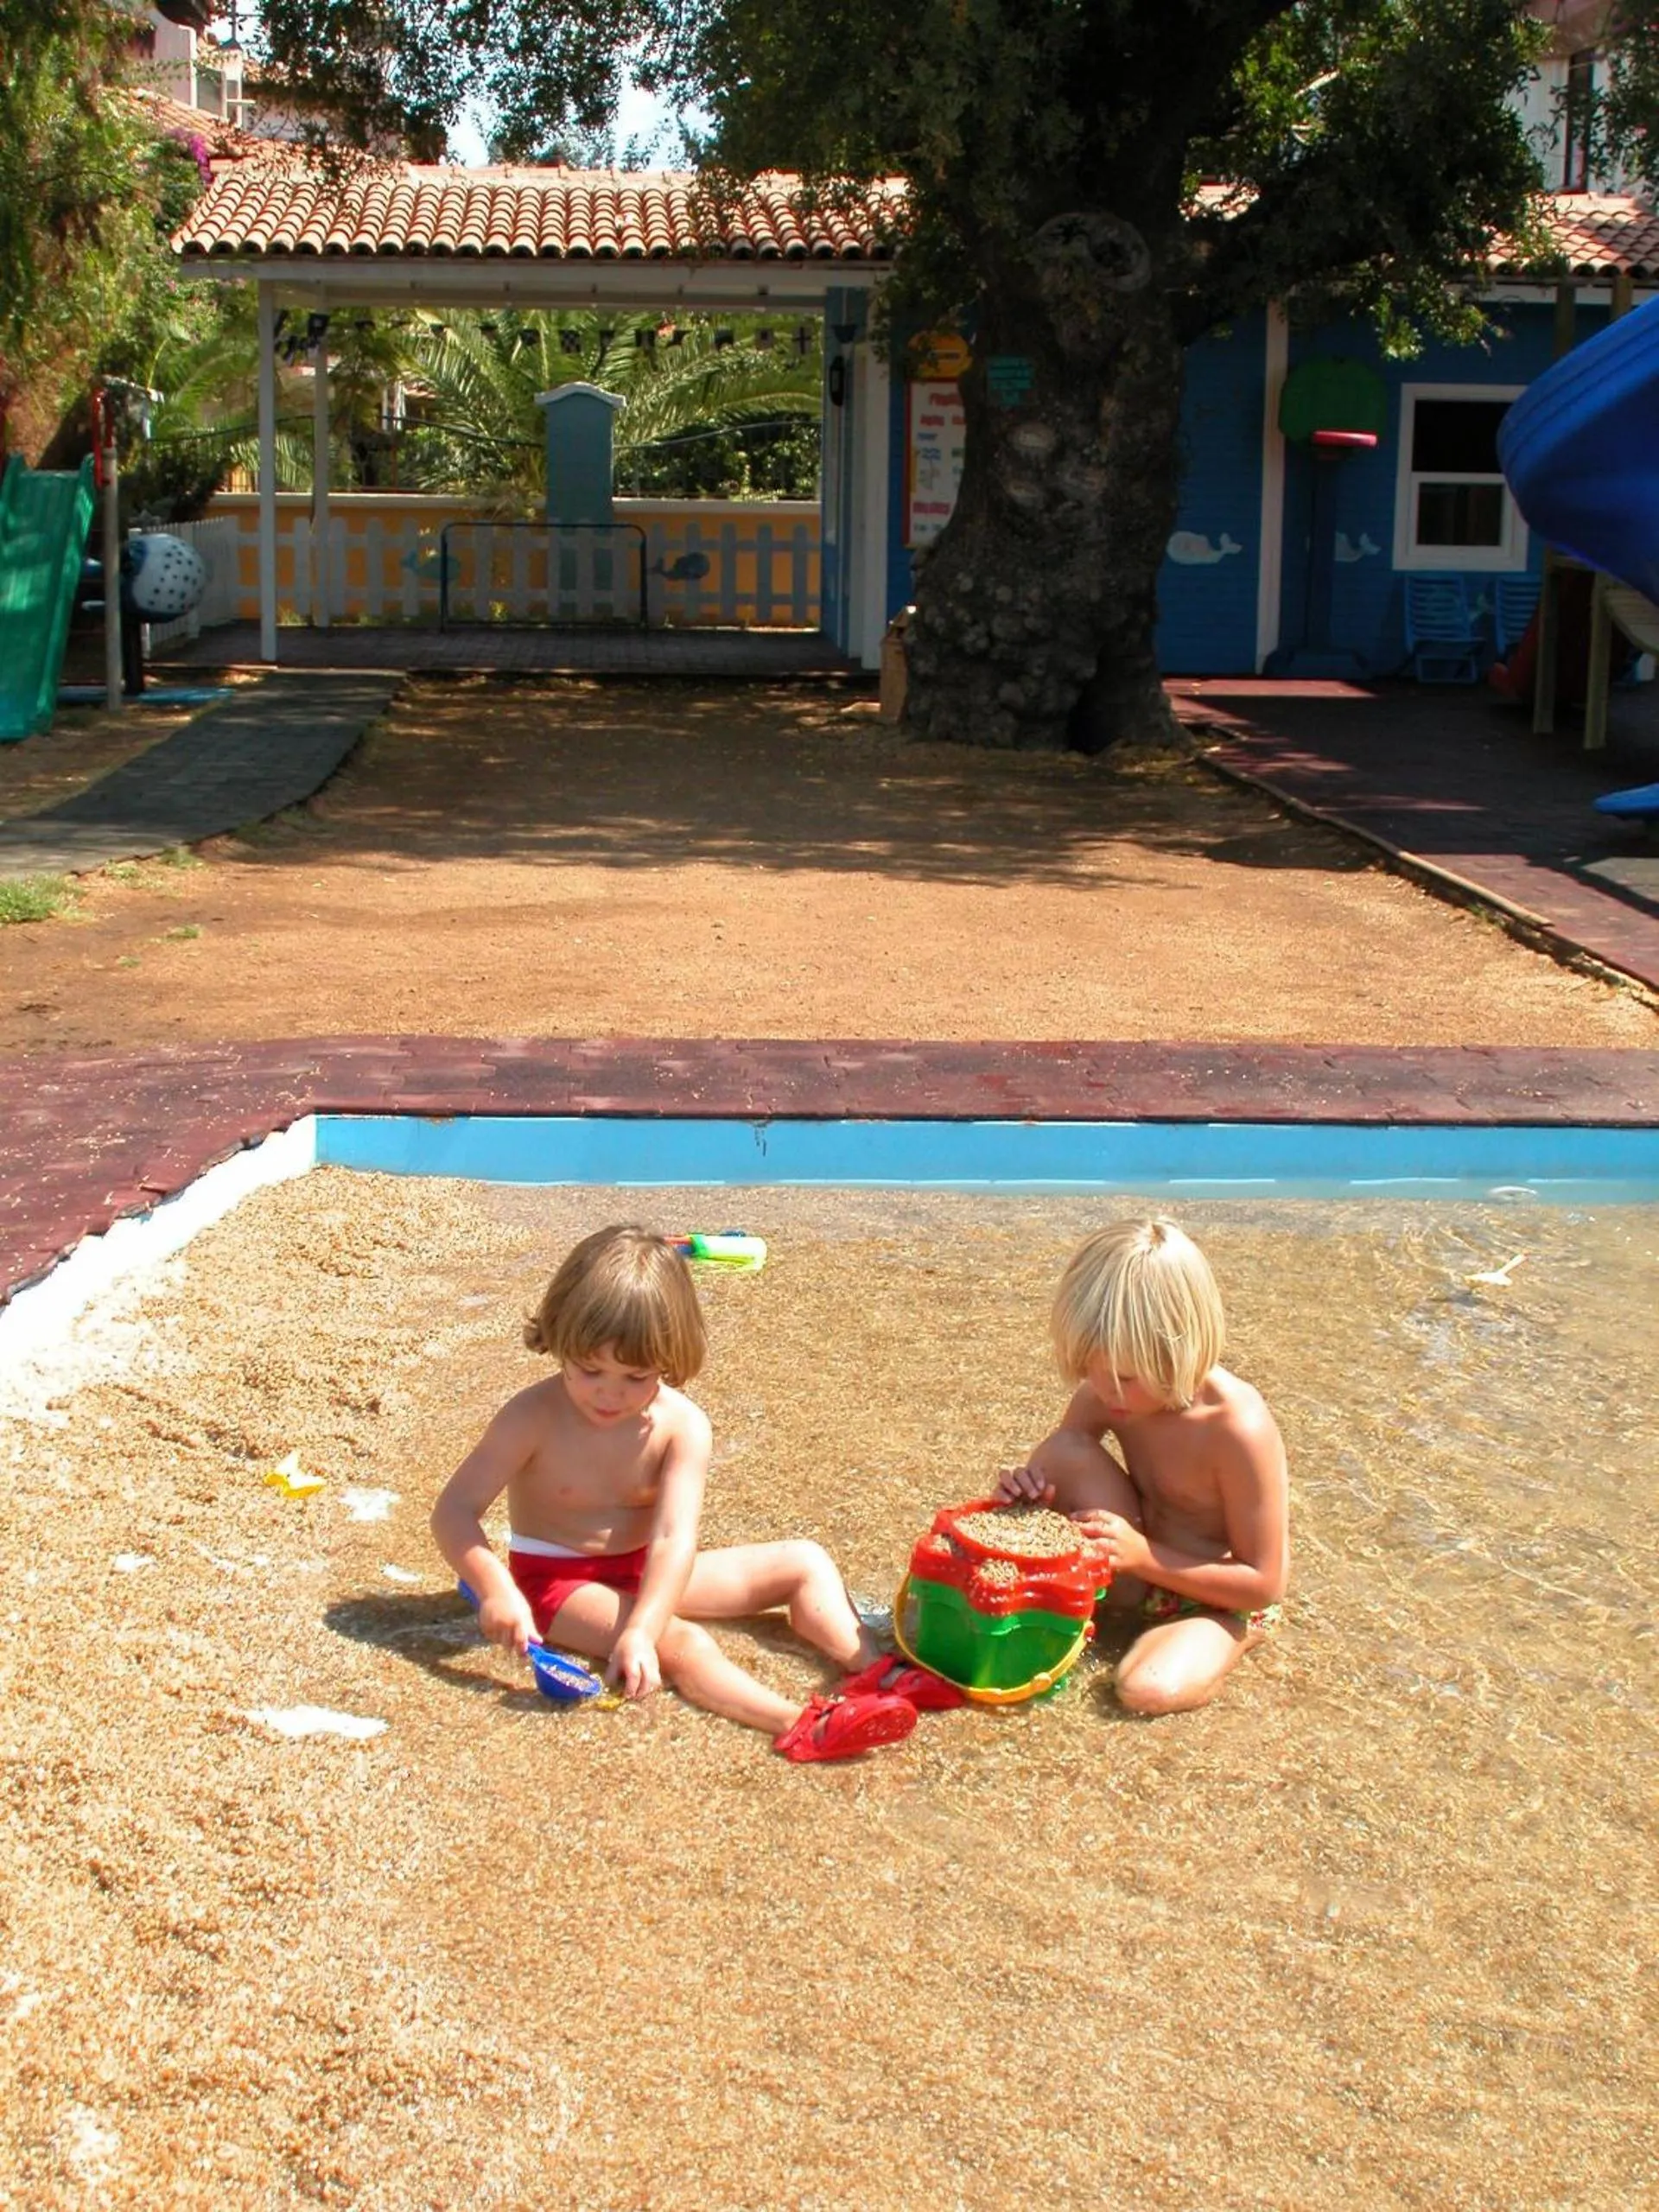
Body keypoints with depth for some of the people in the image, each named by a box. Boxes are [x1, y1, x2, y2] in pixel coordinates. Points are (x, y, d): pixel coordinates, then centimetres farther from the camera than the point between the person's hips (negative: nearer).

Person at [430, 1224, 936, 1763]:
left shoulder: (682, 1425, -15)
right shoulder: (534, 1419, -19)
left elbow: (674, 1538, -25)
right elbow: (455, 1510, -22)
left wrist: (640, 1629, -41)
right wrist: (494, 1587, -41)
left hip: (644, 1570, 6)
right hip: (558, 1578, -5)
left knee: (803, 1563, -1)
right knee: (681, 1642, -33)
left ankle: (875, 1672, -17)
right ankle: (801, 1726, -53)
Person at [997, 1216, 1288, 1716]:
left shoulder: (1238, 1429, -31)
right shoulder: (1104, 1394, -13)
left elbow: (1263, 1584, -24)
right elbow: (1052, 1470, 3)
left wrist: (1144, 1556, -31)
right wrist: (1028, 1485, -23)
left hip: (1220, 1601, -5)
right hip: (1138, 1575, 6)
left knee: (1150, 1690, -35)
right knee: (1067, 1452, -19)